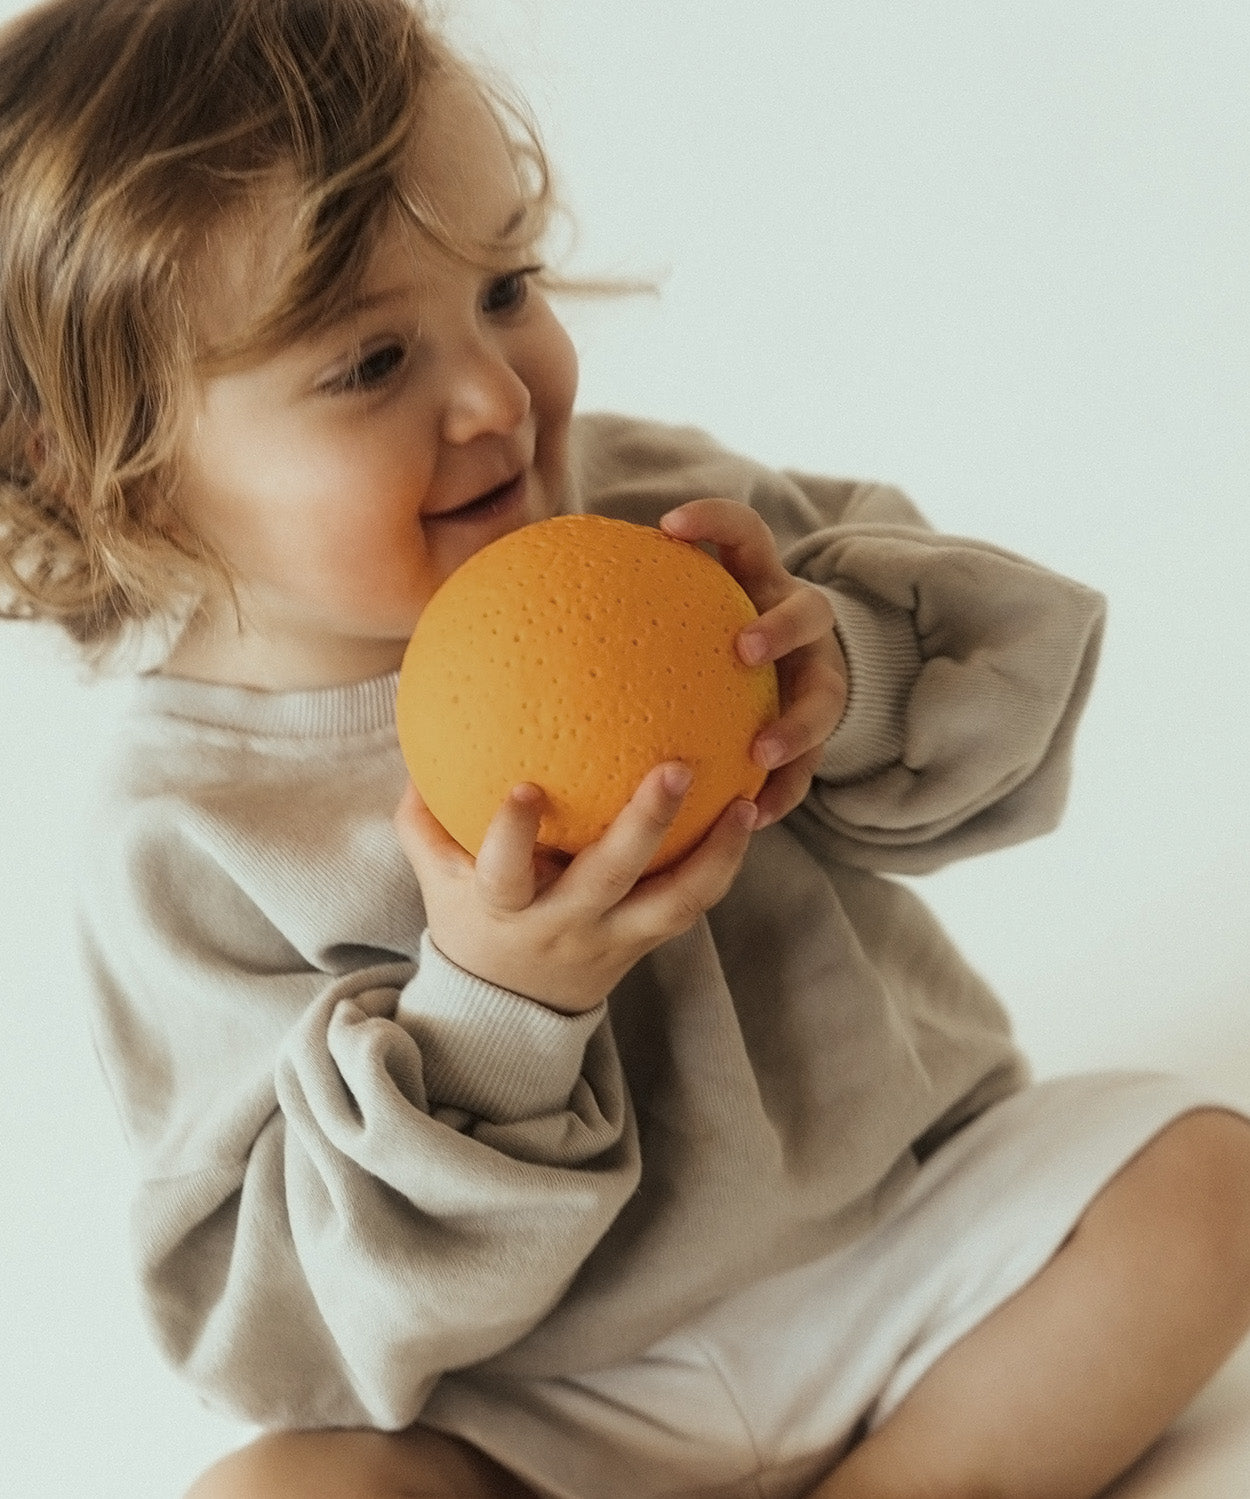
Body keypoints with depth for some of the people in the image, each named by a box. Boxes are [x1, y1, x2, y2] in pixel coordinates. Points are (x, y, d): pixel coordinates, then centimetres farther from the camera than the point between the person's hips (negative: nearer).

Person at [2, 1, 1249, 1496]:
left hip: (900, 1221, 3)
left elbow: (1002, 659, 0)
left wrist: (849, 673, -23)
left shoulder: (643, 498, -7)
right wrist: (487, 1012, -30)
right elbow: (282, 1315, -15)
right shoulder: (190, 834, -15)